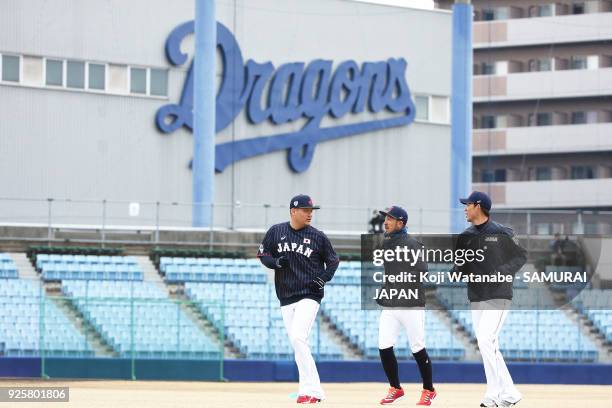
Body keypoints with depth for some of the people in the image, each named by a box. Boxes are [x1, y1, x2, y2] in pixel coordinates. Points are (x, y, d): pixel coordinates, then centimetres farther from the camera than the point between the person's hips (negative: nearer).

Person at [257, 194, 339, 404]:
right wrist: (275, 262, -11)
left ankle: (309, 390, -20)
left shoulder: (317, 236, 0)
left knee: (298, 338, -20)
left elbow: (333, 260, 9)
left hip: (309, 295, -4)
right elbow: (263, 254, 11)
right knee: (298, 346, 5)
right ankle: (315, 391, 13)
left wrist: (323, 278, -8)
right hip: (286, 298, 4)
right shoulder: (276, 232, 5)